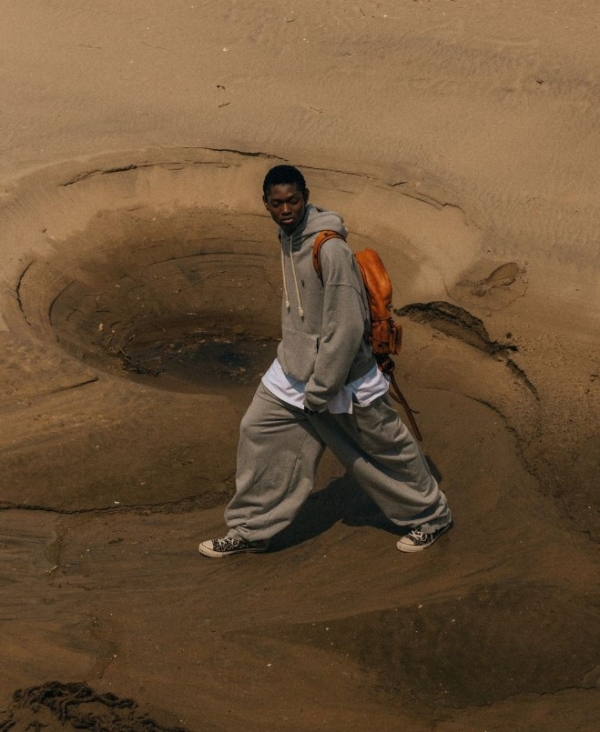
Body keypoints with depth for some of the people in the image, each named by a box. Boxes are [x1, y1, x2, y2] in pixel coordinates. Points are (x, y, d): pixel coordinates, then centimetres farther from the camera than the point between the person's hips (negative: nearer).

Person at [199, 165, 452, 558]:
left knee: (385, 448, 9)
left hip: (342, 374, -8)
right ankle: (250, 530, 24)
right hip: (293, 370, 8)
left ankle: (431, 516, 32)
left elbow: (346, 328, -26)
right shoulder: (289, 236, 1)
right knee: (258, 434, 9)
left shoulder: (331, 249, -26)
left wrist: (320, 390, -20)